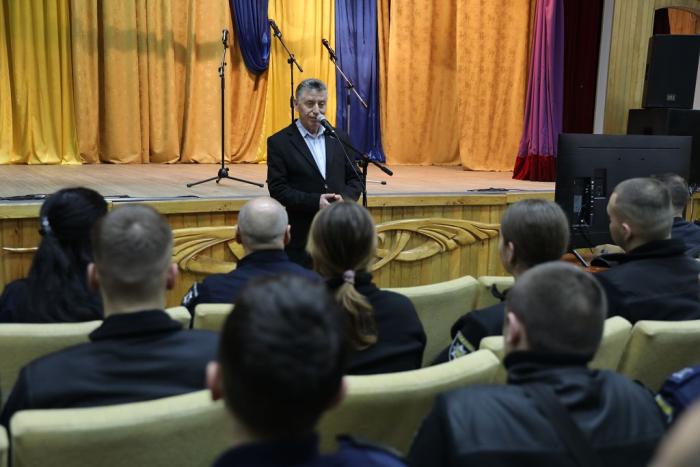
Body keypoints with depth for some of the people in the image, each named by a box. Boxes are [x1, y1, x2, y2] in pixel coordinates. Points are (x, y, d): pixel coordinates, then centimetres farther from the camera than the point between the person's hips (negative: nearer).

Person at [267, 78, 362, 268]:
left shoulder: (339, 137, 11)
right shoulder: (279, 142, -1)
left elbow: (354, 179, 13)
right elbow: (277, 189, -7)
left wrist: (345, 198, -9)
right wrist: (315, 201, -18)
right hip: (301, 236, -3)